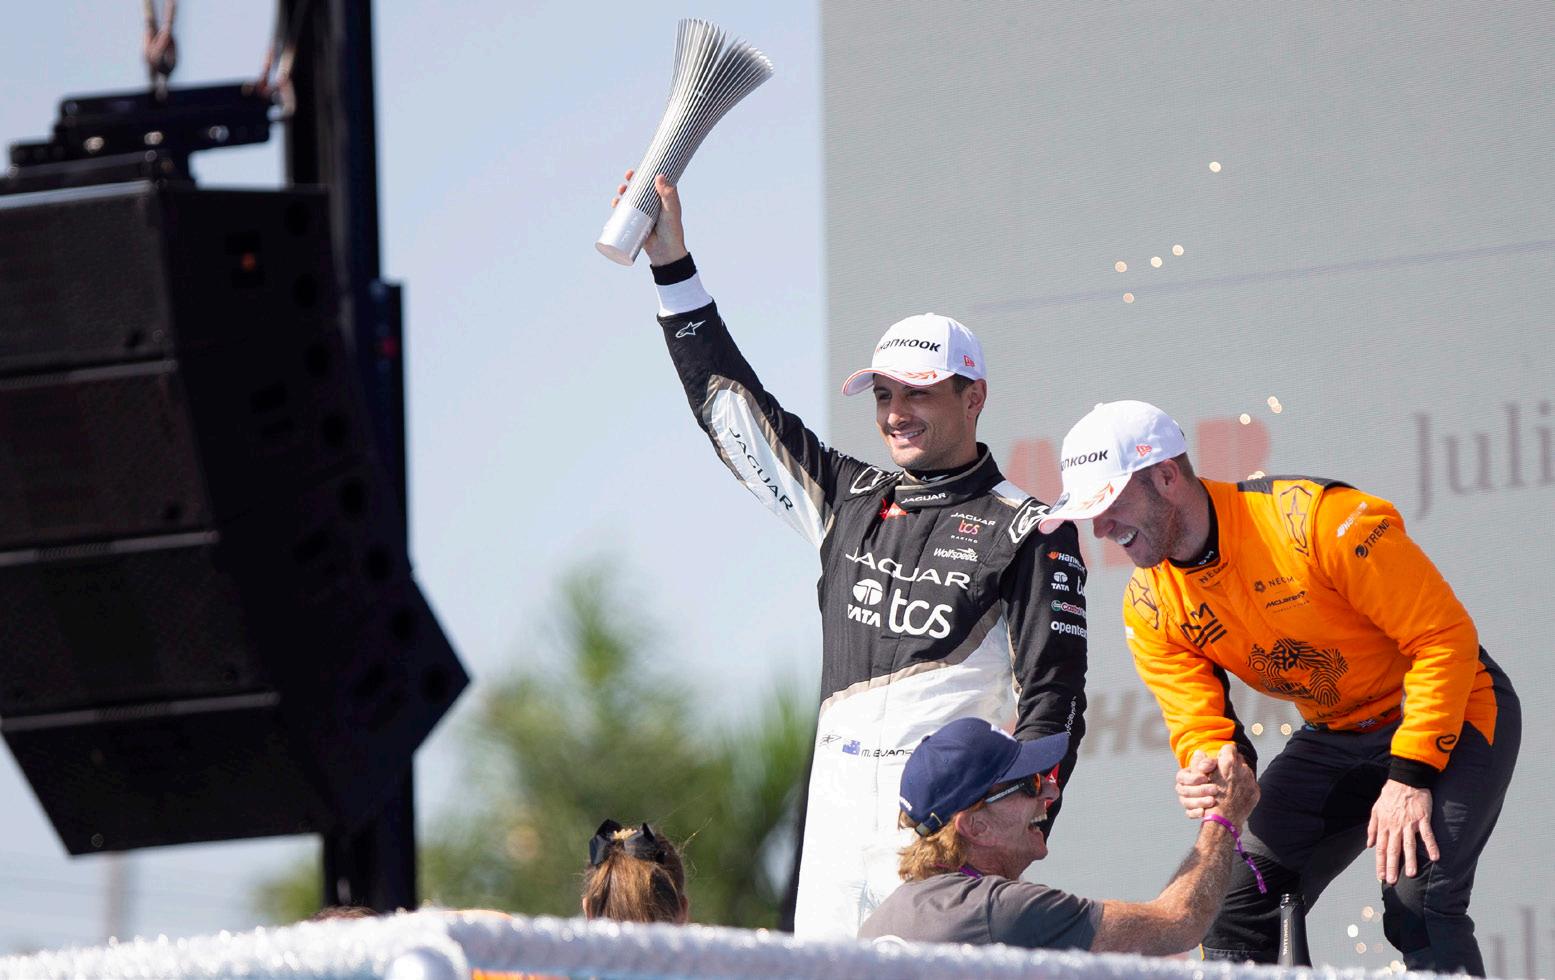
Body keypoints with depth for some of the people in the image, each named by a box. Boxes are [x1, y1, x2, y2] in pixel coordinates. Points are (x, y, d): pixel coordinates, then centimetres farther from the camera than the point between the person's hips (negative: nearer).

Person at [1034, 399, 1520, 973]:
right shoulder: (1149, 610, -7)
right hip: (1335, 736, 7)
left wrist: (1410, 776, -26)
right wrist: (1207, 774, -32)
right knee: (1235, 902, -3)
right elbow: (1199, 725, -6)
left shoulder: (1316, 518, -28)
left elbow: (1445, 635, -24)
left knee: (1419, 906, -25)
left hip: (1450, 714, -7)